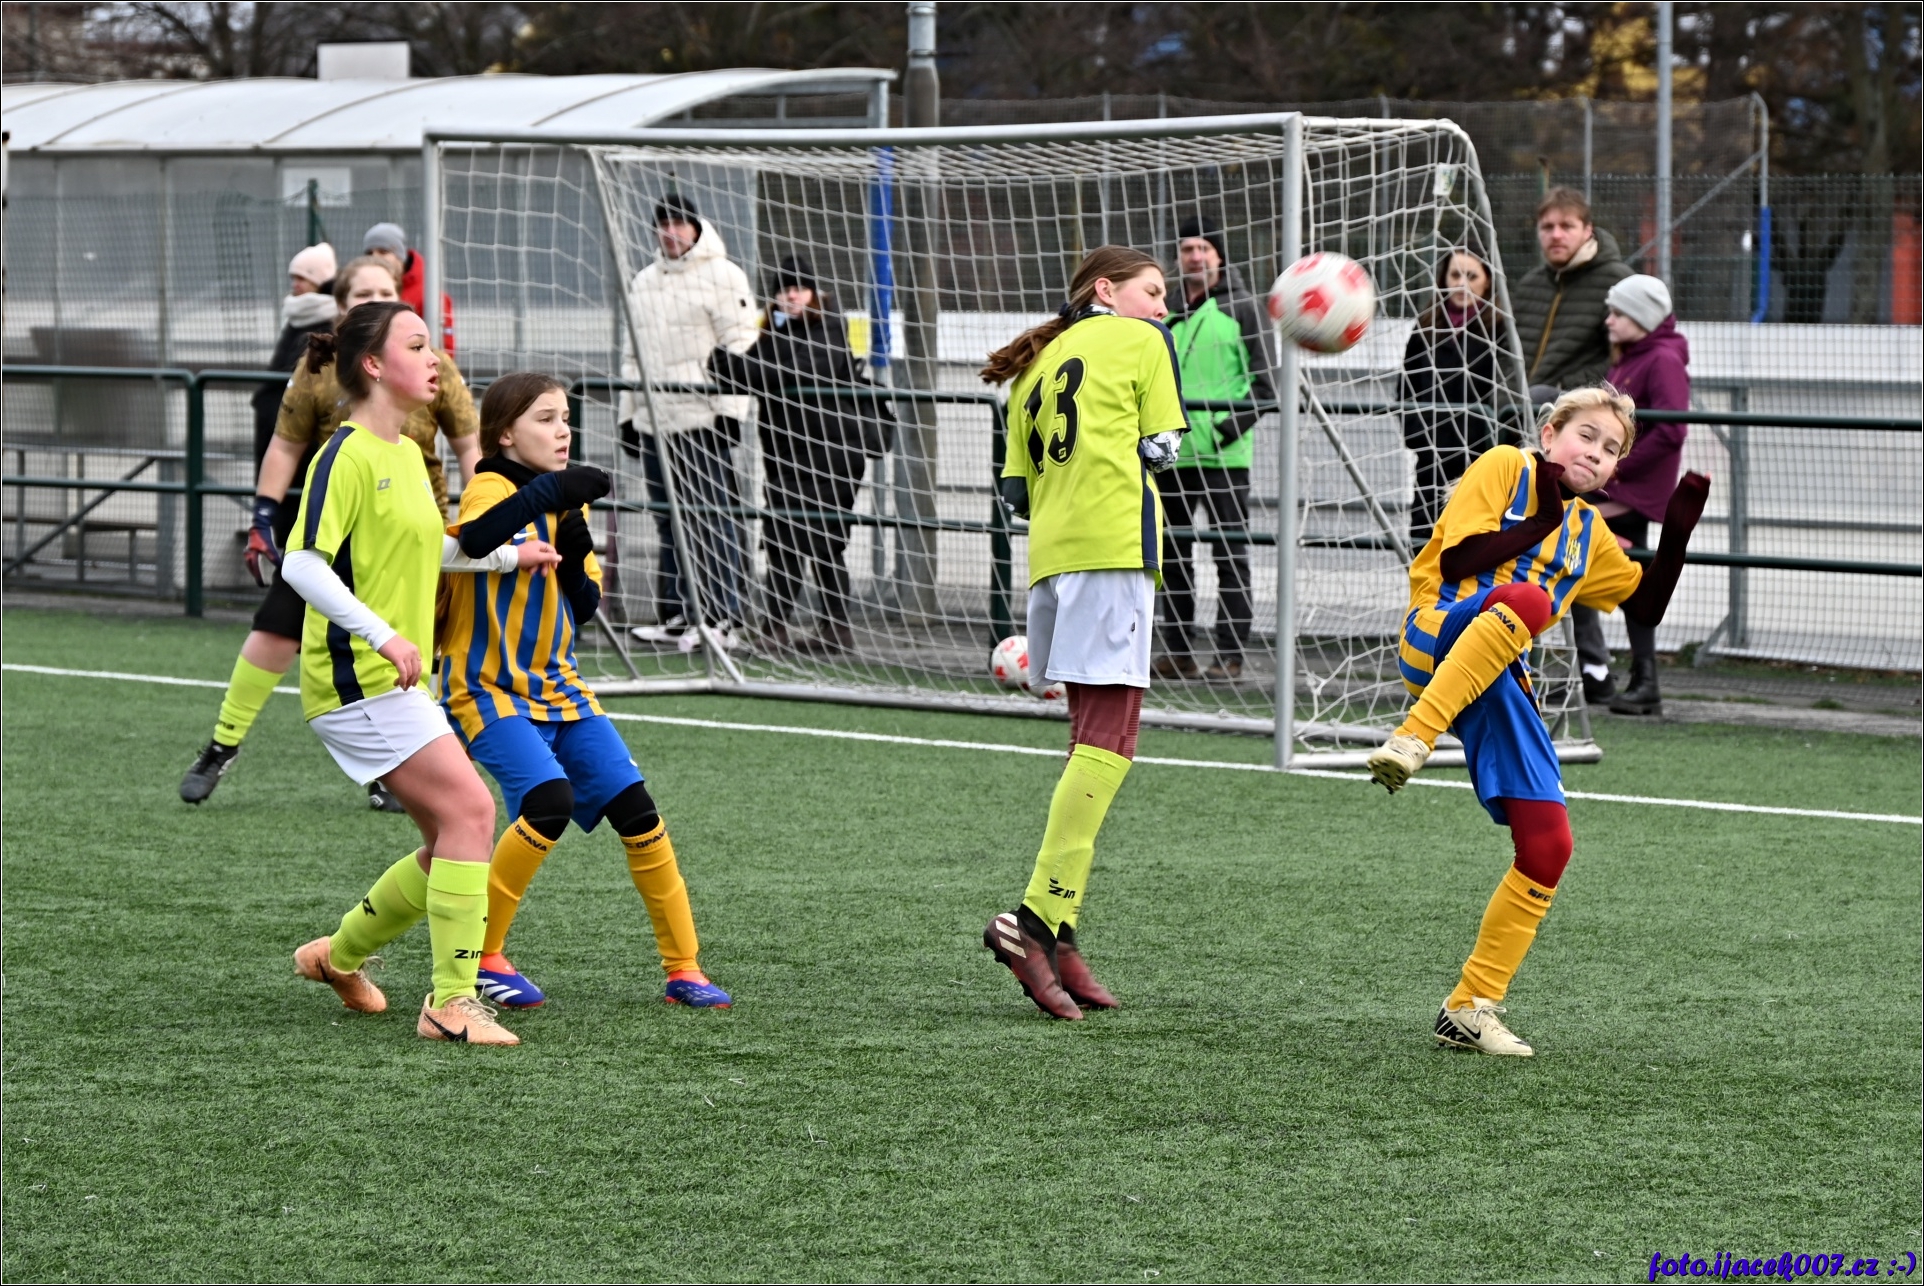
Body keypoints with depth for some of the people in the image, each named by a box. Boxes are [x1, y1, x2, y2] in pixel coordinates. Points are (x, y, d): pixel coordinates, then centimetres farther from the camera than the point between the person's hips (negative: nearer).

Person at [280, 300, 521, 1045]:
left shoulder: (409, 455, 15)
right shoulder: (347, 456, -13)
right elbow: (302, 564, -22)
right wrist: (382, 634, -27)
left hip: (397, 679, 10)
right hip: (355, 678, -10)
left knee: (453, 839, 9)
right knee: (470, 809, -16)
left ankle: (340, 955, 27)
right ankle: (451, 1003, -13)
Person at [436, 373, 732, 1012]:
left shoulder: (560, 502, 12)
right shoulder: (492, 489, -13)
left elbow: (583, 608, 11)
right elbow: (474, 538, -38)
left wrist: (575, 557, -8)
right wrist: (549, 492, -41)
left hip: (555, 688, 8)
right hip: (490, 690, -8)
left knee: (637, 811, -1)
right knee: (550, 802, -27)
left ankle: (683, 968, 8)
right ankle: (484, 955, -10)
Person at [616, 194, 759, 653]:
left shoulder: (721, 276, -2)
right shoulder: (642, 283, 20)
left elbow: (739, 345, -7)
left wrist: (730, 408, -14)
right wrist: (628, 413, 19)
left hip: (703, 420, -7)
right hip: (655, 421, 7)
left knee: (713, 518, -9)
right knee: (669, 520, 9)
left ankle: (722, 616, -10)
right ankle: (675, 614, 13)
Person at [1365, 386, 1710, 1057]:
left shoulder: (1590, 533, 26)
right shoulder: (1505, 467, 7)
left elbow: (1646, 606, 27)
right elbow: (1457, 560, -4)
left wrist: (1678, 531, 14)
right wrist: (1541, 520, -9)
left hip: (1502, 685, 7)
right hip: (1440, 636, -7)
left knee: (1548, 849, -5)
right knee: (1527, 597, -41)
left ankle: (1471, 1008, 6)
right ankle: (1410, 740, -48)